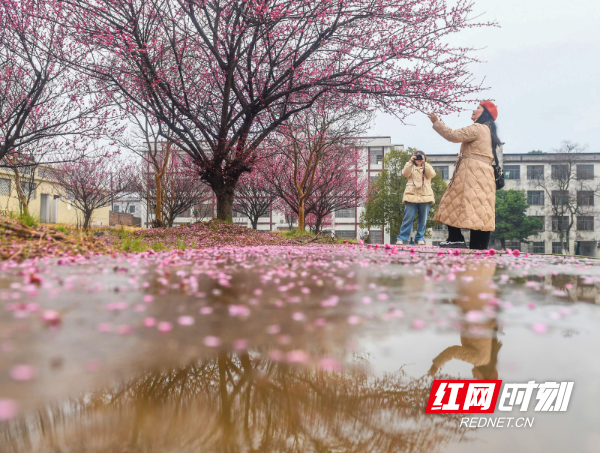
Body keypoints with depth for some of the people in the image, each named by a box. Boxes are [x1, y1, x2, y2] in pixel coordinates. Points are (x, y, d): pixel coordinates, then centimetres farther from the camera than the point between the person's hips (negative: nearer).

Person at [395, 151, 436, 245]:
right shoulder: (411, 167, 18)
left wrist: (424, 163, -8)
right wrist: (410, 162, -11)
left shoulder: (427, 167, 19)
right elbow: (405, 173, -3)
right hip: (411, 195, -1)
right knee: (408, 218, -7)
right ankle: (402, 238, -6)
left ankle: (420, 238, 10)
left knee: (423, 219, 2)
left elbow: (432, 174, -3)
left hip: (425, 196, 2)